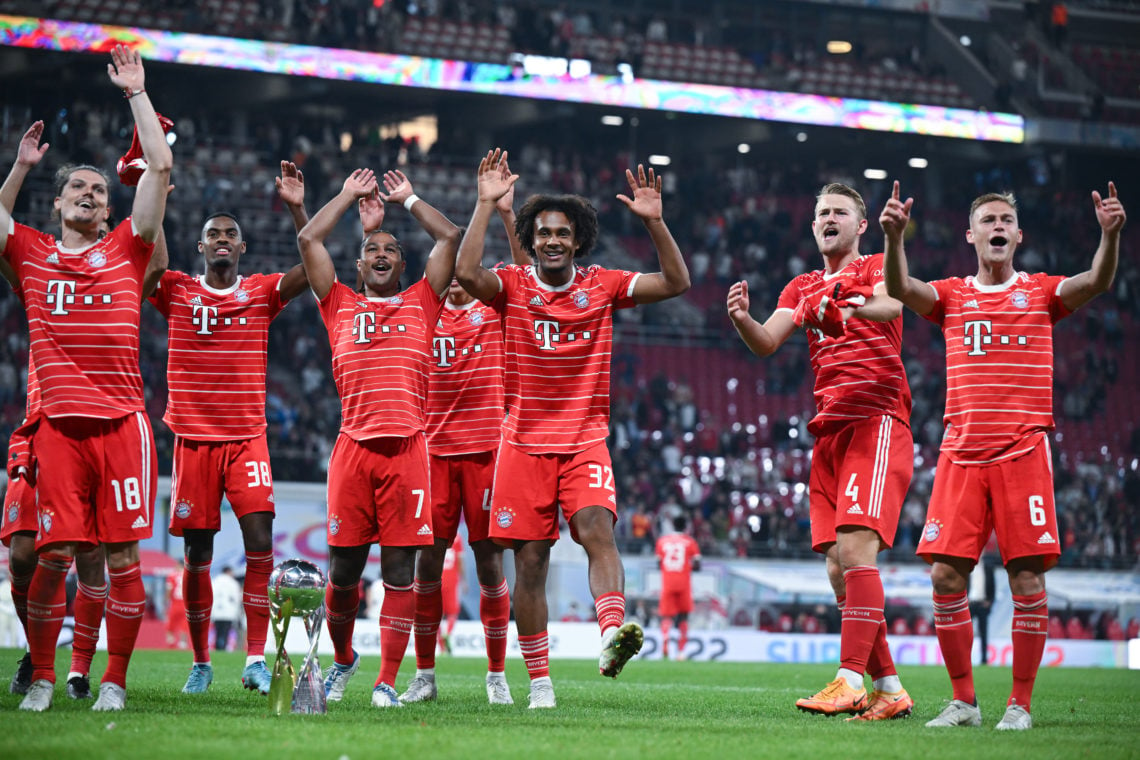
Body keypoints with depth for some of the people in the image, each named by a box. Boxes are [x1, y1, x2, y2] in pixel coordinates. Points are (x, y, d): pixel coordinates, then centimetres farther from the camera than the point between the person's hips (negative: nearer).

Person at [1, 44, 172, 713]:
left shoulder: (126, 250, 11)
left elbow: (161, 167, 7)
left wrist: (137, 93, 9)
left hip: (123, 423, 0)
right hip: (59, 424, 0)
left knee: (123, 556, -2)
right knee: (54, 555, -2)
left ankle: (115, 681, 6)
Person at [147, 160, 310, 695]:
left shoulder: (262, 293, 6)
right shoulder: (176, 292, 6)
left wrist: (298, 210, -15)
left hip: (248, 439, 0)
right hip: (193, 440, 0)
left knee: (260, 541, -15)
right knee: (197, 555, 3)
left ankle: (256, 659, -11)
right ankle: (200, 662, 15)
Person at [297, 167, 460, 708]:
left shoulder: (420, 305, 16)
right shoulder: (342, 307, 16)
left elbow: (450, 237, 15)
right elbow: (309, 239, 14)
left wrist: (408, 200, 25)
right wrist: (350, 196, 24)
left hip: (407, 446, 0)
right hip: (354, 445, 0)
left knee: (399, 569, -3)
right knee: (344, 568, 3)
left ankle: (387, 680, 0)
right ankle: (342, 658, 27)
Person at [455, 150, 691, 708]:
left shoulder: (602, 286, 6)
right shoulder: (512, 286, 2)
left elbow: (676, 282, -1)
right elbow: (466, 273, -19)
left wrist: (653, 221, -12)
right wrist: (486, 203, -19)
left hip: (585, 441, 0)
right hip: (525, 444, 0)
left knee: (597, 530, -25)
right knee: (530, 561, 0)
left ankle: (612, 632, -42)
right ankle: (539, 682, 6)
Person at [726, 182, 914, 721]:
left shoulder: (875, 268, 5)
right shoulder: (803, 288, 22)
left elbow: (893, 302, -19)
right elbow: (766, 343, 6)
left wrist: (849, 307, -42)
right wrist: (742, 320, -17)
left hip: (877, 423, -7)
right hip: (829, 431, 7)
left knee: (855, 547, -21)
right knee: (837, 566, 2)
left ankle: (850, 681, -26)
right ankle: (889, 689, 8)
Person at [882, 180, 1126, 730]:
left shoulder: (1041, 292, 10)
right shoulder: (951, 295, 13)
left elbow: (1096, 282, -8)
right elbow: (899, 288, -6)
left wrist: (1110, 235, -28)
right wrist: (893, 236, -25)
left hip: (1023, 452, -1)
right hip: (961, 453, 1)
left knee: (1027, 579, -6)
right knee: (946, 576, -5)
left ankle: (1020, 704, 2)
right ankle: (963, 701, 7)